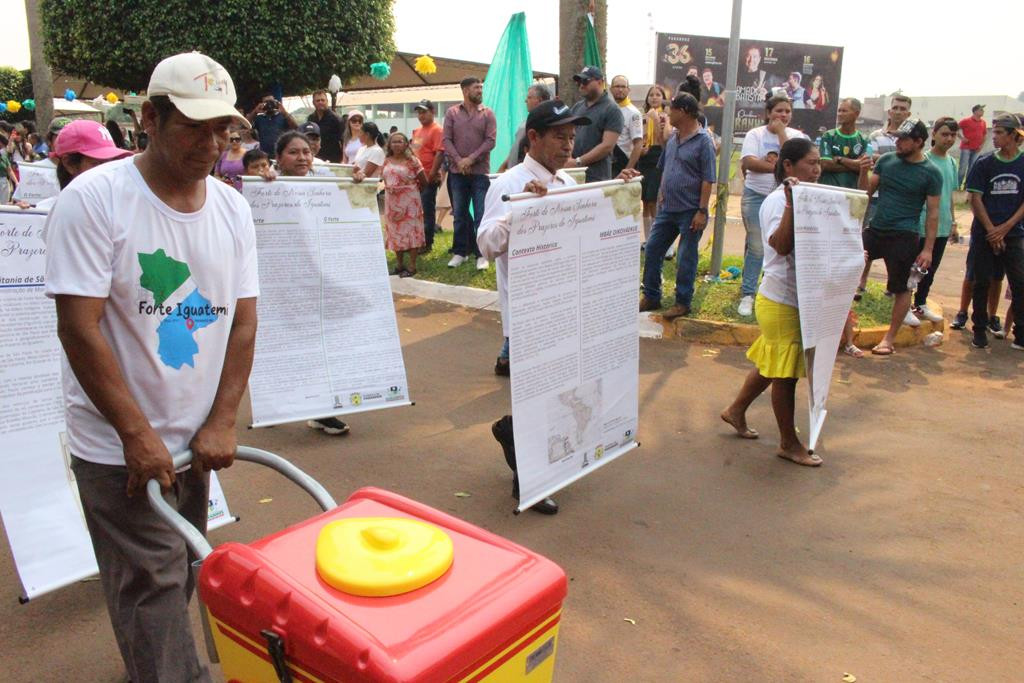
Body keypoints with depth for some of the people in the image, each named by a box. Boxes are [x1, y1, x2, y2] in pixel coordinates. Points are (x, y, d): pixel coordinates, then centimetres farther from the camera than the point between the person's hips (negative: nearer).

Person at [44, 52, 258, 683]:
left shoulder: (232, 208, 2)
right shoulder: (94, 199, -13)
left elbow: (243, 319, 3)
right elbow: (79, 328, -16)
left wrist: (221, 423, -4)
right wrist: (138, 434, -17)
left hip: (197, 440, 5)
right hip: (120, 447, -5)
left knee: (179, 578, 18)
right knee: (153, 584, -1)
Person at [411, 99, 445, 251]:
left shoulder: (437, 130, -10)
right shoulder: (417, 131, 16)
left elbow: (440, 153, -18)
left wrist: (432, 175, -22)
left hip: (428, 179, -8)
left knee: (427, 211, -1)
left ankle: (427, 243, 6)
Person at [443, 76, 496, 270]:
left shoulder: (487, 114, 3)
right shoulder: (452, 112, 6)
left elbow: (490, 141, -5)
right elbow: (446, 140, 0)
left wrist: (471, 159, -14)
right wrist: (458, 160, -13)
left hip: (480, 171, -1)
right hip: (457, 172, 2)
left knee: (481, 215, -3)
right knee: (460, 214, 8)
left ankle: (481, 254, 2)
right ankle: (460, 252, 17)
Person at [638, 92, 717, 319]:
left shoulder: (703, 141, -11)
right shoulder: (672, 140, 9)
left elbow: (708, 180, -14)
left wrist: (702, 211, -17)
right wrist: (662, 195, 14)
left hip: (690, 211, -7)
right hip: (667, 208, 7)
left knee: (686, 258, 2)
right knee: (652, 250, 8)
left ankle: (683, 302, 14)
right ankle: (651, 297, 20)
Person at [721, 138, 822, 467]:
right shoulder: (778, 200, -17)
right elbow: (781, 245, -32)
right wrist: (791, 205, -39)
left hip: (799, 298, 9)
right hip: (782, 301, -9)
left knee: (771, 364, 19)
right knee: (785, 372, 2)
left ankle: (736, 411, 37)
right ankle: (789, 443, 15)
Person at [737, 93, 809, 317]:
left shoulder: (796, 136, 3)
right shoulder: (755, 134, -1)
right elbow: (748, 162, -15)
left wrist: (781, 132, -11)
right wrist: (778, 168, -18)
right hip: (756, 196, -2)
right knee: (756, 247, -1)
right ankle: (747, 294, 7)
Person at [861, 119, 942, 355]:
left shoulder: (931, 173, -5)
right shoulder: (886, 160, 6)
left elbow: (932, 213, -4)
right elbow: (867, 191, 10)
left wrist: (928, 249, -7)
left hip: (904, 237, -4)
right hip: (875, 229, 4)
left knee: (901, 289, 4)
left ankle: (889, 339, 15)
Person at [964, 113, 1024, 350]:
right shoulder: (984, 163, 1)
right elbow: (976, 199, -1)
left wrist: (1005, 228, -10)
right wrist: (991, 230, -7)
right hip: (984, 233, 0)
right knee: (982, 281, 5)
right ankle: (980, 329, 17)